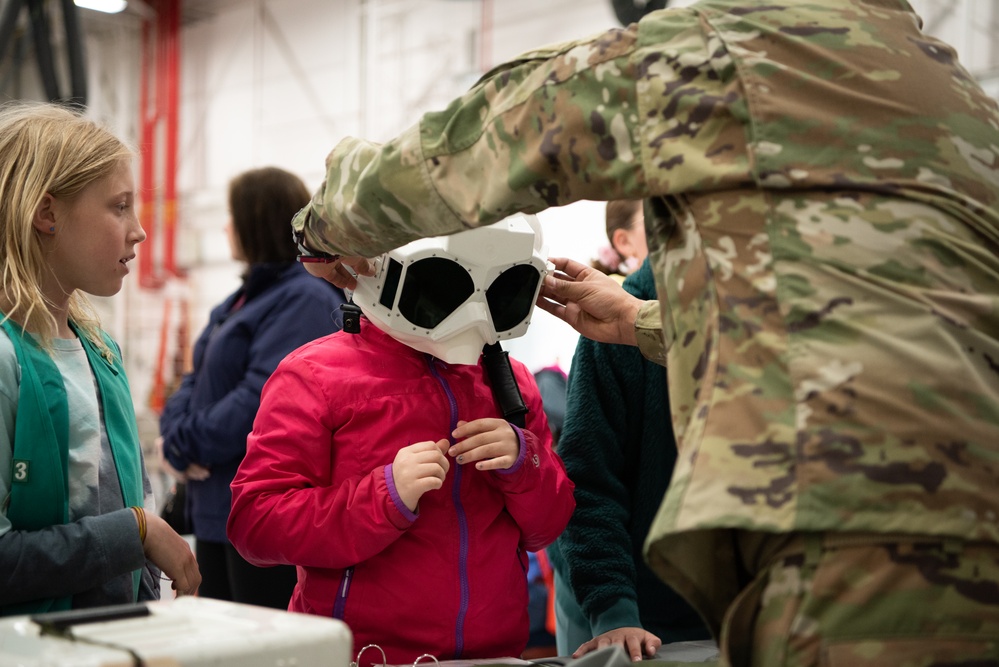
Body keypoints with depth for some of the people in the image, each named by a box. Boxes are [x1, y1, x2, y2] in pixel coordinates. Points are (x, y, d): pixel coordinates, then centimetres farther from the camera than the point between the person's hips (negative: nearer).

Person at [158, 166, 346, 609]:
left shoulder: (307, 299, -16)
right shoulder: (243, 299, 17)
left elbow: (265, 397, -24)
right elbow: (198, 379, 17)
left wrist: (186, 444, -14)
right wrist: (176, 431, -3)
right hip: (216, 509, 10)